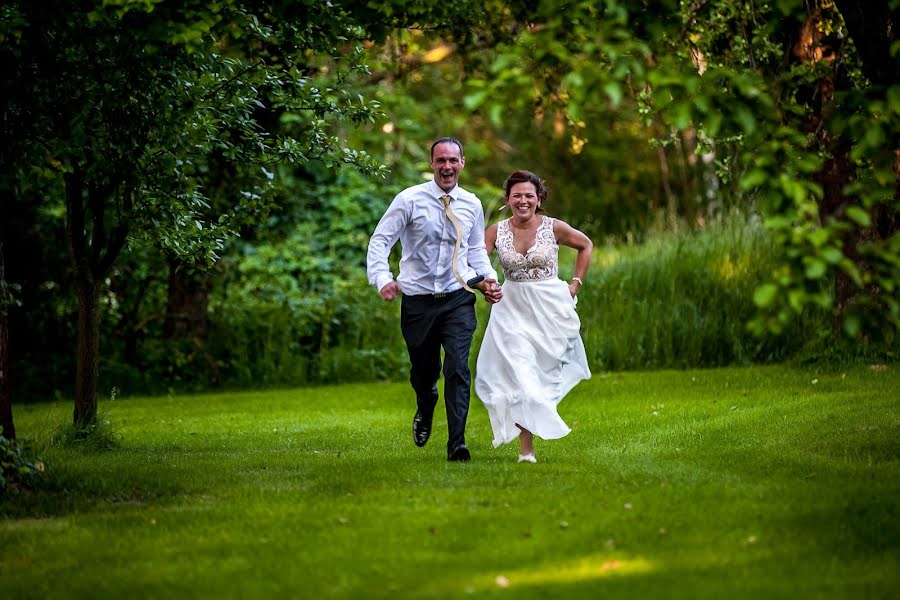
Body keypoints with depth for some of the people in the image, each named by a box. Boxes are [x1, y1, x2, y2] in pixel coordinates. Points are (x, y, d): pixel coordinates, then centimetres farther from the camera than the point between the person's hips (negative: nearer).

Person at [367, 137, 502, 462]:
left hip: (458, 300, 1)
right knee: (423, 371, 12)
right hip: (418, 299, -1)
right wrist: (382, 278, -23)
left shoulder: (472, 205, 6)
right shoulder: (410, 200, -6)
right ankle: (425, 412, 47)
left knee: (458, 368, -14)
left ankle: (457, 444, -12)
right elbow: (380, 240, -7)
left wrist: (489, 279, 3)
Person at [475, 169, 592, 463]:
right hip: (513, 310, 0)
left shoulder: (554, 228, -3)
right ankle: (526, 449, -9)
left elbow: (585, 245, 12)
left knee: (546, 372, 7)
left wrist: (576, 283, 6)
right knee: (519, 377, -11)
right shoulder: (496, 231, -1)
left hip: (550, 309, 0)